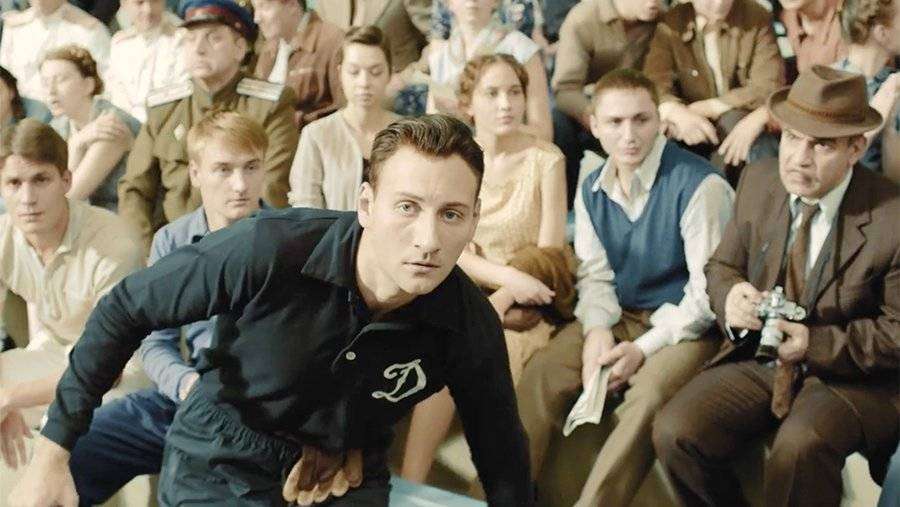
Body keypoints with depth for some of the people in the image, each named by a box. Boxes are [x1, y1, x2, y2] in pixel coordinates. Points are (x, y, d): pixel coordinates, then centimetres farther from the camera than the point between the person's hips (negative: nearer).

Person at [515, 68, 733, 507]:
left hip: (683, 326, -6)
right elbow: (594, 274, 7)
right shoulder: (591, 189, 6)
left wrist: (644, 348, -21)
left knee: (646, 396, -33)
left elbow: (708, 290, -17)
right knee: (539, 375, -16)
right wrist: (596, 330, -14)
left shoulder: (699, 185, -17)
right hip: (619, 319, 6)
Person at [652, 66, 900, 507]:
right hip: (756, 360, 5)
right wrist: (729, 297, -14)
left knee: (799, 447, -35)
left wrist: (816, 343, -23)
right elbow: (722, 266, 11)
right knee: (674, 433, -19)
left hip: (849, 377, -4)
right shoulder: (758, 182, -1)